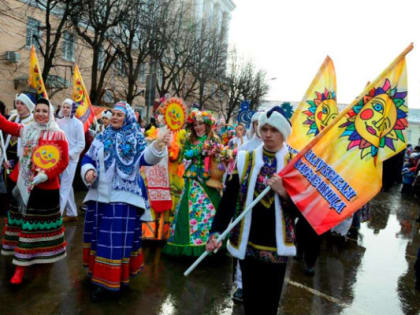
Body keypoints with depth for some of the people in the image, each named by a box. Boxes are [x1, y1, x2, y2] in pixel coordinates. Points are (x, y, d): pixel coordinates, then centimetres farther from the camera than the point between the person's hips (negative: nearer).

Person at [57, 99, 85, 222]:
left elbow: (81, 144, -7)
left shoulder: (77, 123, -5)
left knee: (64, 187, -5)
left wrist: (69, 154, -14)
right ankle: (72, 213, 22)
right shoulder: (58, 122, 7)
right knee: (67, 186, 12)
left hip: (71, 158, -5)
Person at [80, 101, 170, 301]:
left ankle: (107, 281, 9)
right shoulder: (101, 138, 10)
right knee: (100, 235, 14)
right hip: (100, 195, 4)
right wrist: (88, 171, -10)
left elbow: (147, 157, -15)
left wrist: (159, 145, -34)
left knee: (118, 236, -1)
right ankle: (99, 274, 31)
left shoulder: (136, 141, 1)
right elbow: (88, 159, 12)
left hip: (123, 197, -4)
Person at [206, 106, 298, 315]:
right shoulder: (245, 159, 1)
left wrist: (285, 193, -21)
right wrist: (216, 232, -13)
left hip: (277, 245, 0)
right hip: (247, 242, 1)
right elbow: (229, 198, -4)